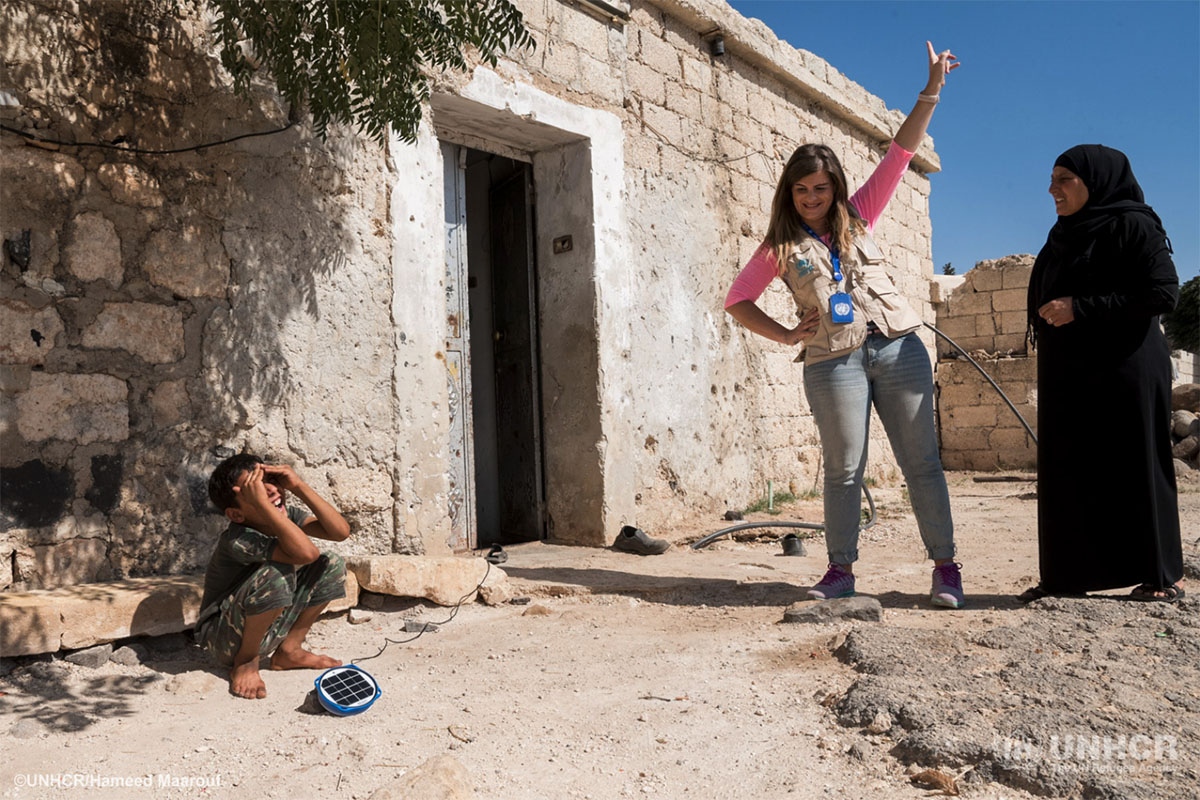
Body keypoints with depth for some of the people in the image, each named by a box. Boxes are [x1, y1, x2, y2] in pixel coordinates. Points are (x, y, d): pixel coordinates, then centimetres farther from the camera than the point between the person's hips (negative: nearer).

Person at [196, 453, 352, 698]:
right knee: (277, 573, -34)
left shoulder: (286, 517, -6)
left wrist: (299, 486, -23)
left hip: (267, 630, 7)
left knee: (332, 565, -4)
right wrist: (262, 504, -44)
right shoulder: (237, 540, -30)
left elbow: (340, 531, -19)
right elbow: (307, 553, -44)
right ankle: (245, 661, -10)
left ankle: (289, 650, 7)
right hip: (224, 639, -7)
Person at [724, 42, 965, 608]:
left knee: (921, 461, 1)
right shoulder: (780, 248, 10)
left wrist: (932, 89, 6)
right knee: (843, 470, 2)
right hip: (833, 363, -1)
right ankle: (840, 570, 15)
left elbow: (901, 152, 11)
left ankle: (945, 566, 9)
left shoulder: (857, 217, 14)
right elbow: (737, 301, 12)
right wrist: (785, 335, 2)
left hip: (899, 348, 2)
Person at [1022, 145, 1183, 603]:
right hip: (1066, 376, 7)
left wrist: (1080, 308, -19)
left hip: (1123, 370, -7)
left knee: (1134, 470, -2)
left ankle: (1162, 577, 10)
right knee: (1066, 473, 4)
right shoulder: (1065, 237, 17)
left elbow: (1163, 293, -15)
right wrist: (1047, 321, 7)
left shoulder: (1131, 226, -6)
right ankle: (1068, 575, 10)